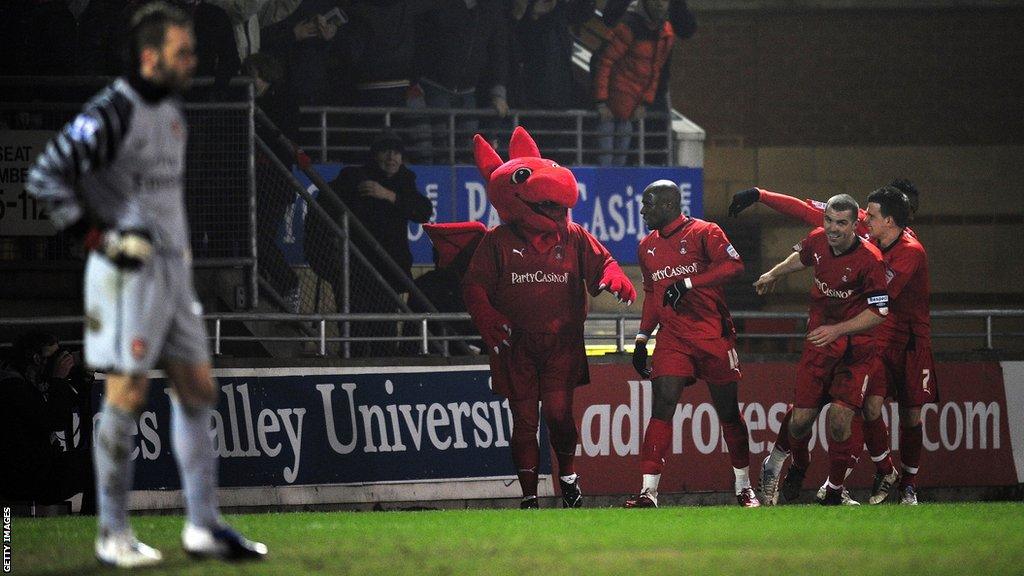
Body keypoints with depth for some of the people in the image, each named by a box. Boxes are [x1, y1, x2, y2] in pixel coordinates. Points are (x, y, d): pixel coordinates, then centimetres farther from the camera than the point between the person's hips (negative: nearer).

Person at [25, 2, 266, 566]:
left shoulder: (172, 112, 13)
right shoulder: (111, 114, -15)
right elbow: (45, 175, -20)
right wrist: (100, 237, -18)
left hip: (172, 267, 9)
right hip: (127, 270, -9)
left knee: (197, 389, 8)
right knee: (127, 395, -6)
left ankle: (203, 527, 13)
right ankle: (112, 535, 1)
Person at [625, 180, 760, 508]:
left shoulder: (704, 233, -6)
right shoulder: (647, 247, 14)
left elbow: (734, 266, -20)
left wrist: (687, 284, -25)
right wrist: (642, 339, 18)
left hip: (713, 336, -4)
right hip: (672, 339, 4)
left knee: (728, 412, 6)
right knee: (662, 406, -11)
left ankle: (744, 487, 21)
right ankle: (649, 491, -16)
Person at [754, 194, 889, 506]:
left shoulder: (869, 260, -20)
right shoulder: (817, 240, -4)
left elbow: (879, 312, -16)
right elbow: (802, 256, 23)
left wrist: (838, 330, -23)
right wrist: (774, 274, 40)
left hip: (856, 345, -3)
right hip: (819, 339, 3)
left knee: (840, 418, -14)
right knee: (802, 418, -1)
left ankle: (835, 488, 7)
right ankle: (774, 464, 29)